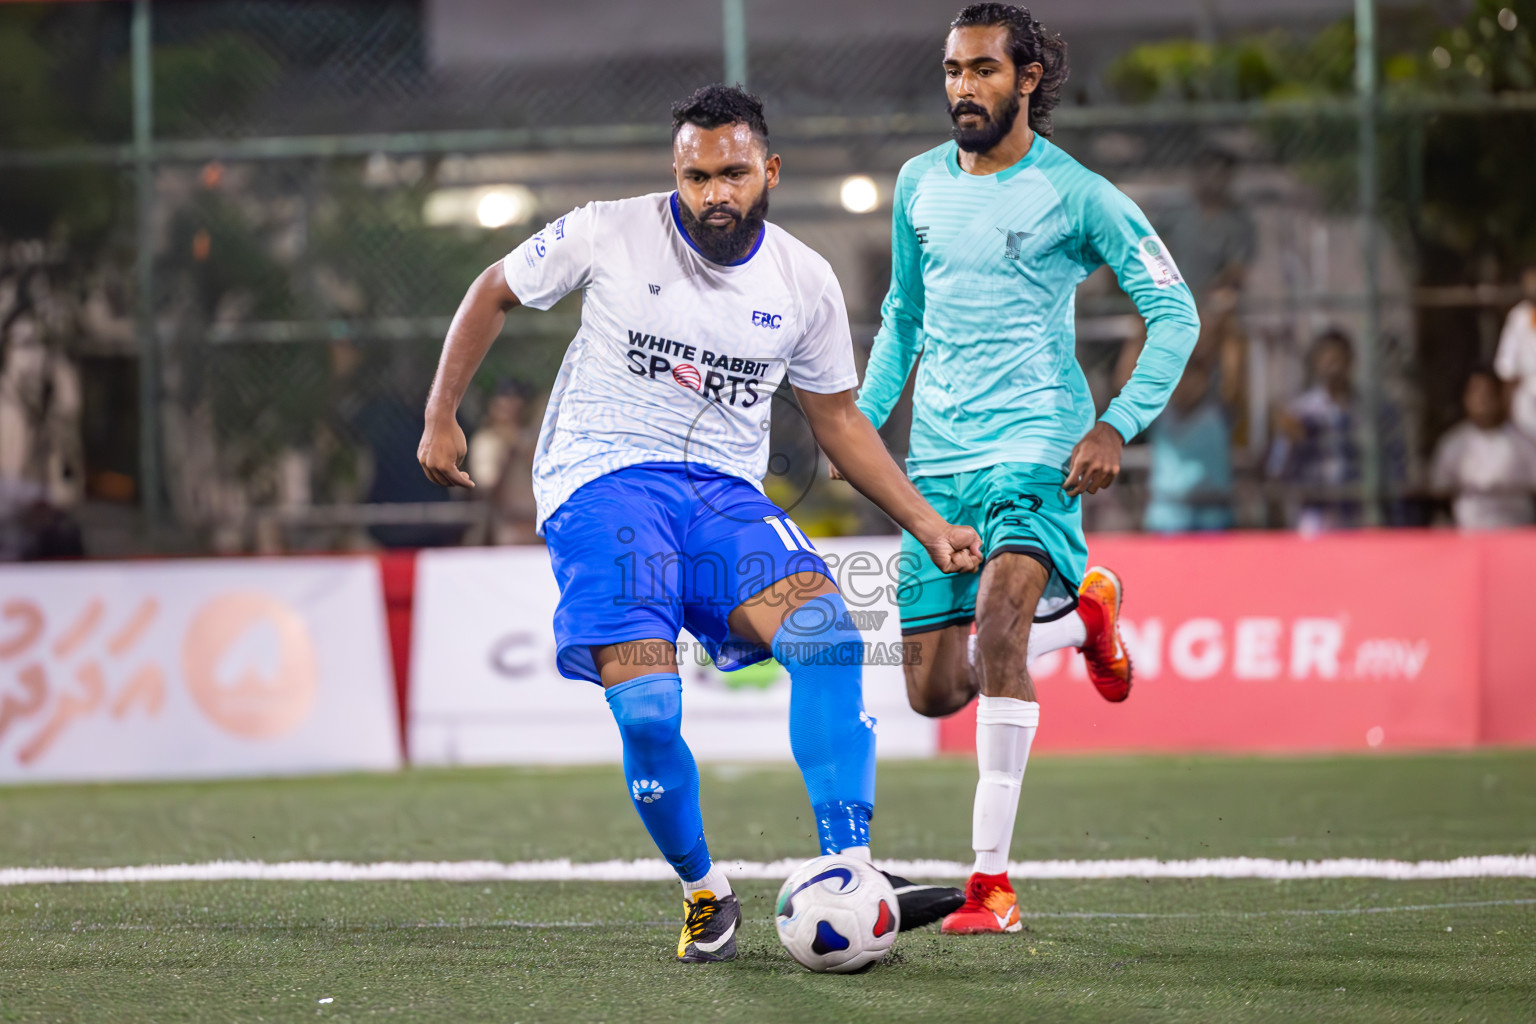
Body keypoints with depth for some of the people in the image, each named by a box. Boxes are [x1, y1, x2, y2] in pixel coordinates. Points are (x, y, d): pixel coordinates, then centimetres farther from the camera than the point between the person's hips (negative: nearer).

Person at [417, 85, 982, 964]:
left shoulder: (805, 283, 4)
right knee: (647, 712, -23)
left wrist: (928, 525, 9)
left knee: (826, 630, -26)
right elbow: (495, 293, 10)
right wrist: (441, 418, 9)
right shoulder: (610, 236, -5)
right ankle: (705, 893, 2)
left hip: (725, 493, 3)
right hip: (603, 482, -3)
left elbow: (837, 418, 16)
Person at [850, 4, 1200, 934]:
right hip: (937, 456, 6)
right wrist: (865, 416, 13)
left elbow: (1175, 313, -3)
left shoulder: (1076, 195, -5)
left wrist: (1118, 425, -14)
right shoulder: (920, 185, 10)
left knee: (997, 619, -29)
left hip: (1036, 445, -6)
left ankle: (993, 879, -25)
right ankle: (1082, 613, 36)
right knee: (934, 691, 5)